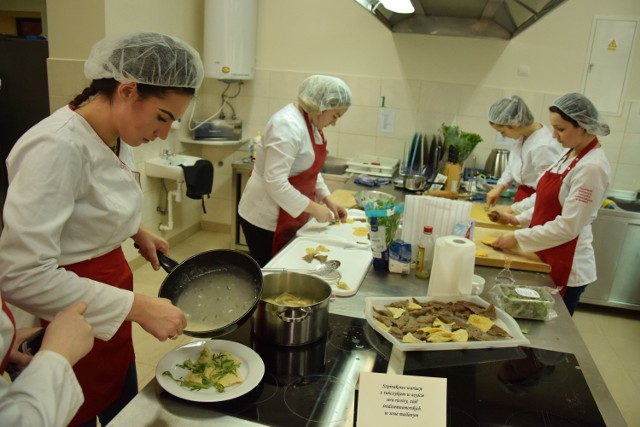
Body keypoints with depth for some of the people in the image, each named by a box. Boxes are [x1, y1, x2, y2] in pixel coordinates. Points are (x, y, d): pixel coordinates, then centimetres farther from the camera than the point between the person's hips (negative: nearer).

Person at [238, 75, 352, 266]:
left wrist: (327, 199, 8)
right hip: (267, 219, -9)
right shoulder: (289, 126, -23)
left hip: (288, 217, 9)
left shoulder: (310, 123, 8)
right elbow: (275, 183, -29)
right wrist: (314, 208, -21)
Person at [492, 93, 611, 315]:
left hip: (567, 267, -8)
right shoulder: (571, 154, 5)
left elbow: (567, 228, -23)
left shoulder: (592, 167, -22)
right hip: (548, 258, 8)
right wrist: (520, 219, 6)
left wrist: (518, 237, -18)